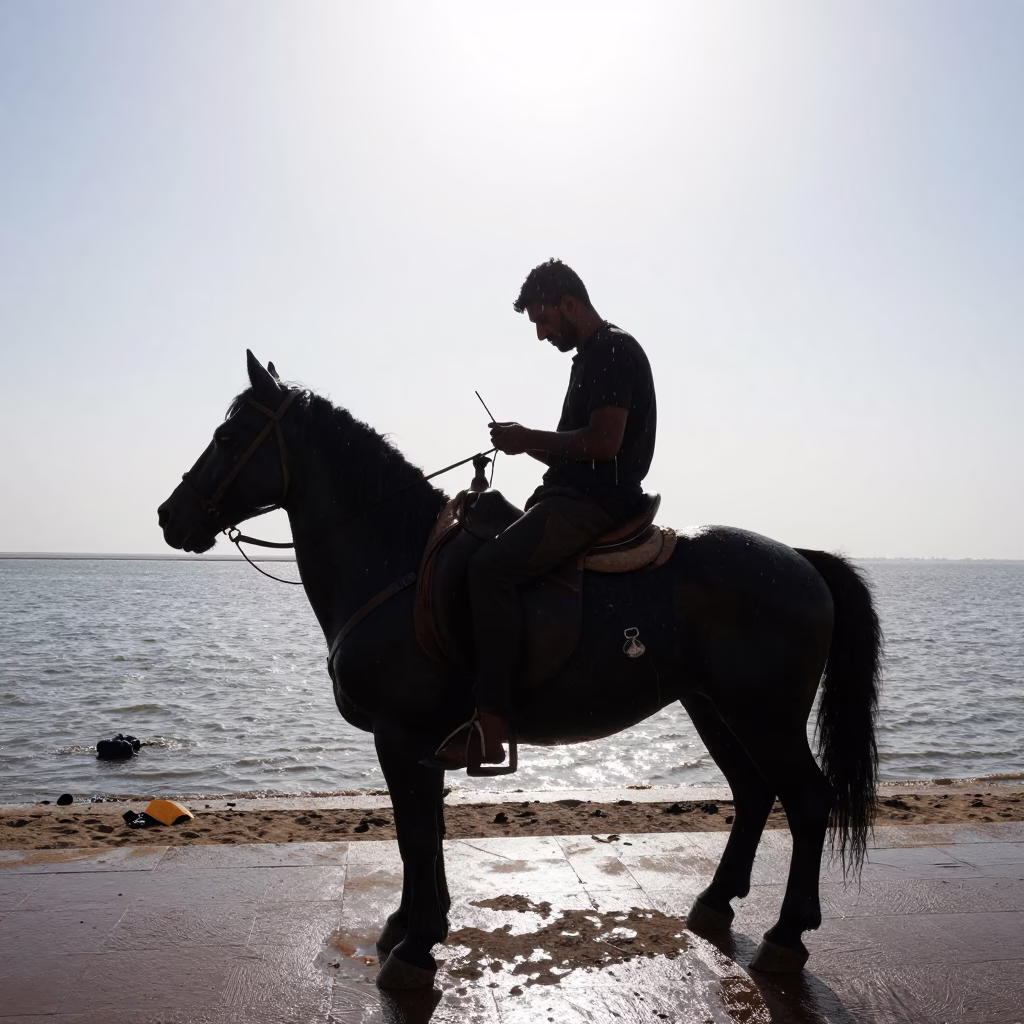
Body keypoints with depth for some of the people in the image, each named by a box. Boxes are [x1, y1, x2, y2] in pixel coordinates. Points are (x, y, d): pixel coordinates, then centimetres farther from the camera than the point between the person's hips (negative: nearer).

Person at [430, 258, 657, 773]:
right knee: (475, 554, 11)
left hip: (597, 500, -11)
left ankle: (489, 725, -29)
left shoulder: (614, 350, -7)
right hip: (573, 497, 11)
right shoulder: (590, 357, 24)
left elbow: (603, 442, -20)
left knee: (491, 566, -28)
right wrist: (528, 445, 10)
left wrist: (529, 438, -10)